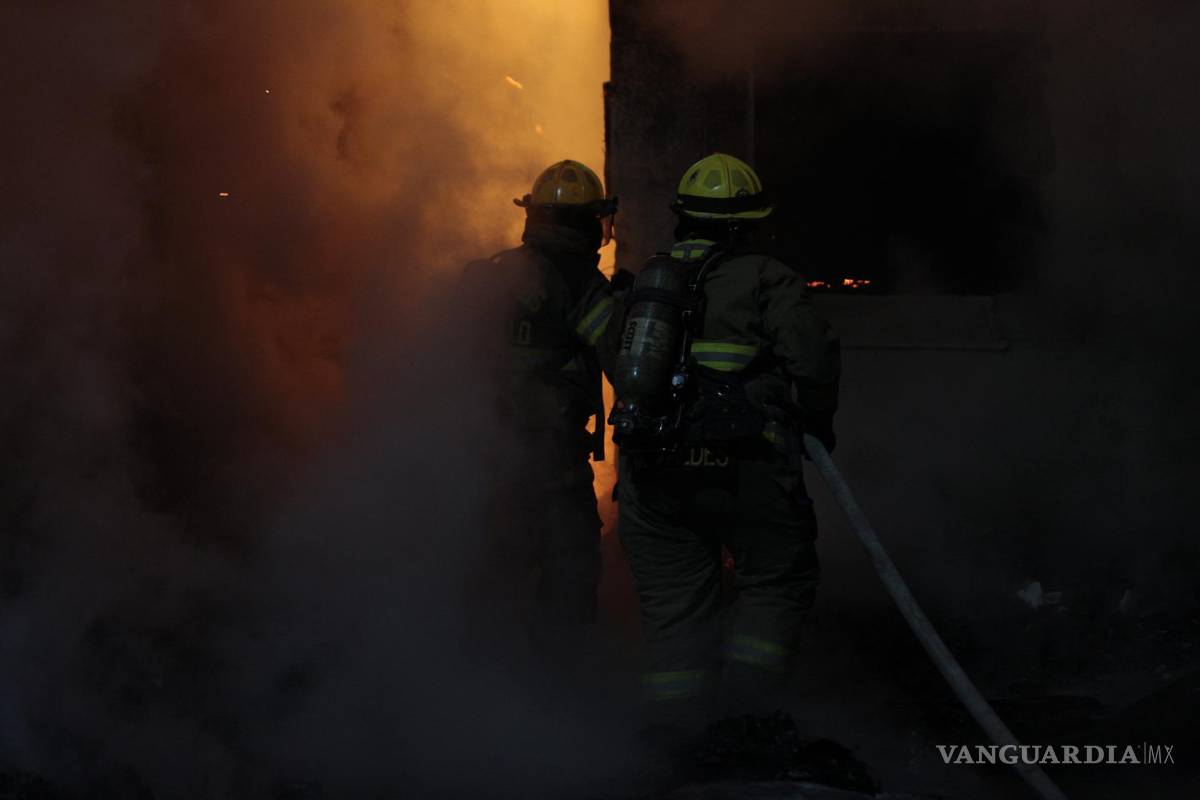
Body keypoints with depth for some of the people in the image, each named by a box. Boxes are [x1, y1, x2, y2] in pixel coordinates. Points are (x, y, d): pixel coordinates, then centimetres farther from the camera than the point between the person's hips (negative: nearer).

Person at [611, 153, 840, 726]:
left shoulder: (645, 280, 15)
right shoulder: (766, 279, -1)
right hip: (743, 467, -4)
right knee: (778, 582, 10)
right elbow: (812, 356, -11)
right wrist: (817, 422, 5)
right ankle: (744, 707, 0)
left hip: (650, 475, 5)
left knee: (672, 600, 10)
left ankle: (679, 725, 10)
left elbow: (620, 367, 18)